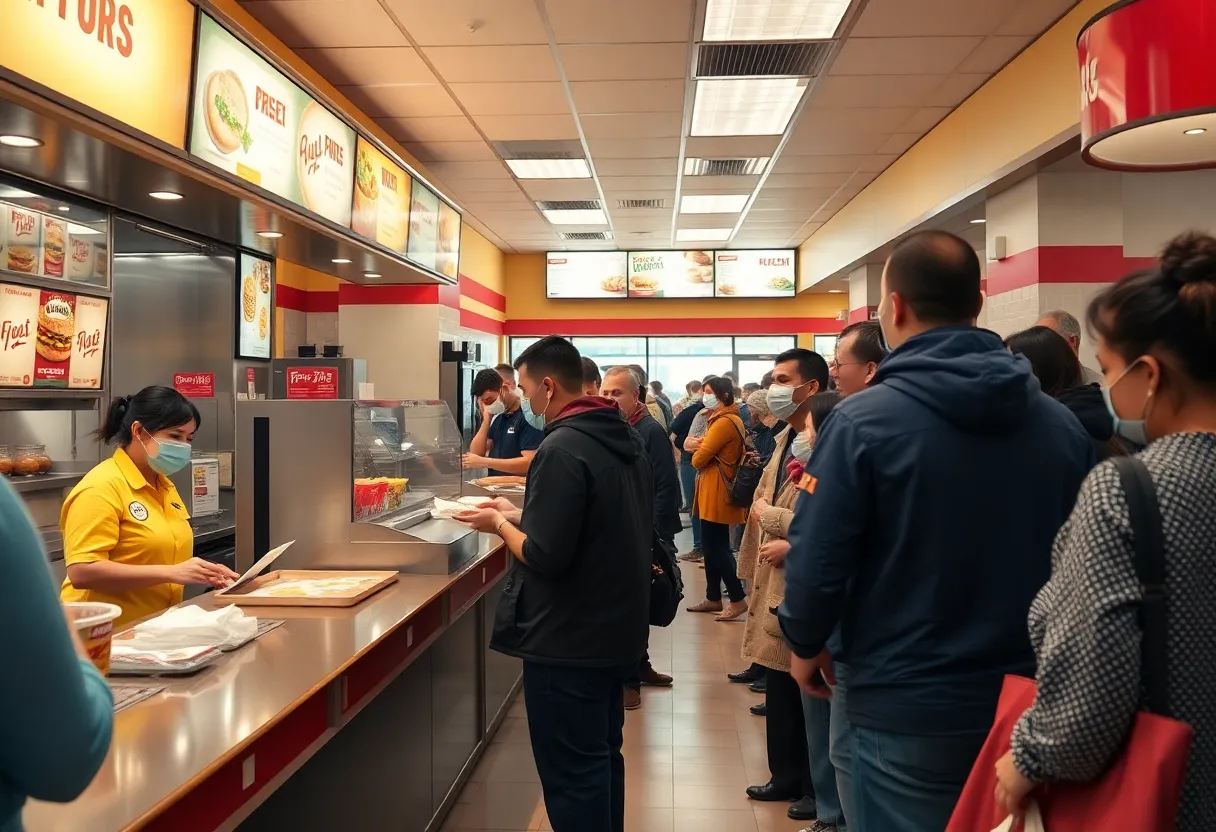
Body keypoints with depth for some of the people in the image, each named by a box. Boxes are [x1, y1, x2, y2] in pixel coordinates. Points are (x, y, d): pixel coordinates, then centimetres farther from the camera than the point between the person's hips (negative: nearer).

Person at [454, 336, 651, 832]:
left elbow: (544, 556, -25)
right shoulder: (624, 438, 7)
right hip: (615, 629, 9)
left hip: (568, 642, -9)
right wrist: (520, 515, 11)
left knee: (572, 776, 3)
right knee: (603, 758, 22)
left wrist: (500, 525, -7)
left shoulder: (562, 448, -21)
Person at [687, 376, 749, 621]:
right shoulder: (725, 419, 16)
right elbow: (710, 451, 14)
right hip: (712, 492, 11)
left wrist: (697, 450, 4)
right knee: (712, 546, 13)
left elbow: (698, 459, -18)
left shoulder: (724, 422, -18)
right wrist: (700, 445, -7)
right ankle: (713, 598, 20)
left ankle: (738, 599, 0)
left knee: (716, 548, -6)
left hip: (717, 494, -11)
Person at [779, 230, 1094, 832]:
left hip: (908, 708, -4)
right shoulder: (1062, 424, -3)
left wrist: (805, 643, 3)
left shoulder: (863, 421, -17)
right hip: (1032, 703, 4)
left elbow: (818, 562, -16)